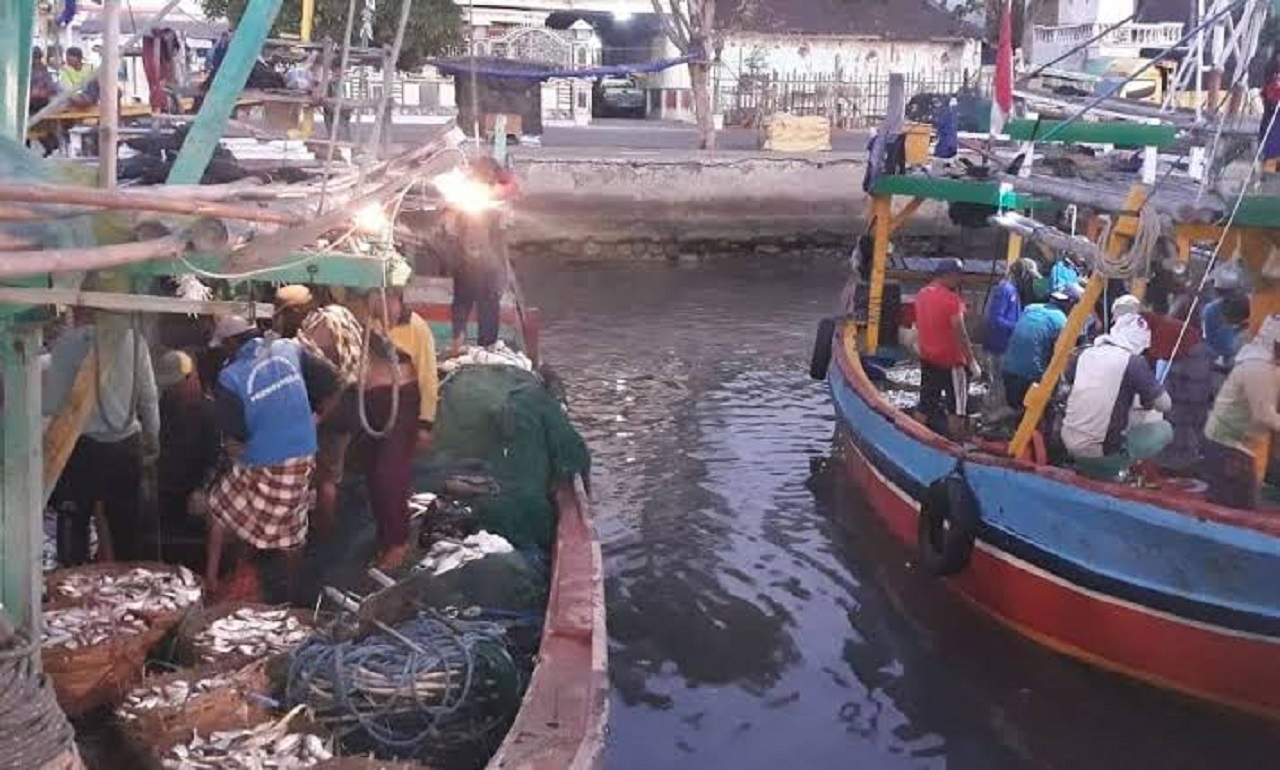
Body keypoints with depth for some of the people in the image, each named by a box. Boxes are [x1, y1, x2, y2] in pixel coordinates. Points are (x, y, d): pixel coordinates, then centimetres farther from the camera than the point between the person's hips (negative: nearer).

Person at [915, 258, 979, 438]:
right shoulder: (951, 298, -19)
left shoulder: (921, 295, 5)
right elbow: (960, 333, -19)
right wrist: (972, 362, -14)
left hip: (927, 359, 8)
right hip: (951, 361, -7)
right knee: (957, 408, 0)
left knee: (926, 405, 13)